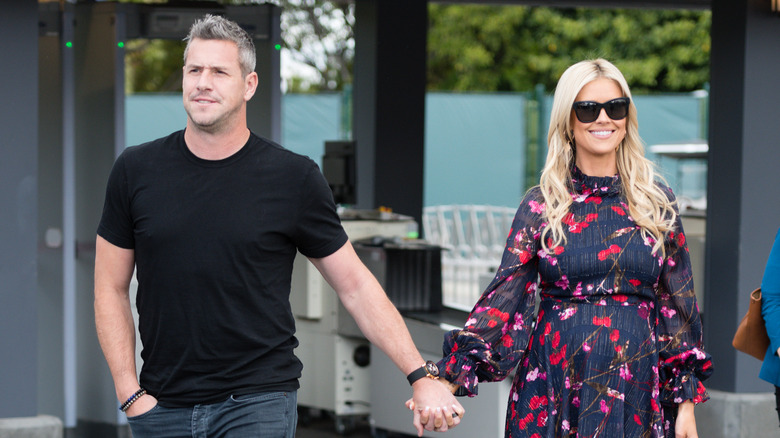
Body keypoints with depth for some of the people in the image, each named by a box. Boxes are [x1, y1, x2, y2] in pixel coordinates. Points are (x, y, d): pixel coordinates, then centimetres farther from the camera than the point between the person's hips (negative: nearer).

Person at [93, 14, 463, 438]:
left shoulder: (293, 177, -2)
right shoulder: (135, 171, 3)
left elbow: (355, 285, 2)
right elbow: (111, 289, 8)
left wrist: (421, 376, -3)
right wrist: (130, 394, -1)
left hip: (259, 403, -2)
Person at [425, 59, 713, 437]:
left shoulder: (657, 203, 5)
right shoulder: (540, 205, 1)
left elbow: (677, 305, 7)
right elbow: (504, 297, -5)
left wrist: (686, 403, 3)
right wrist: (451, 380, -18)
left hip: (637, 396, 1)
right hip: (553, 391, -1)